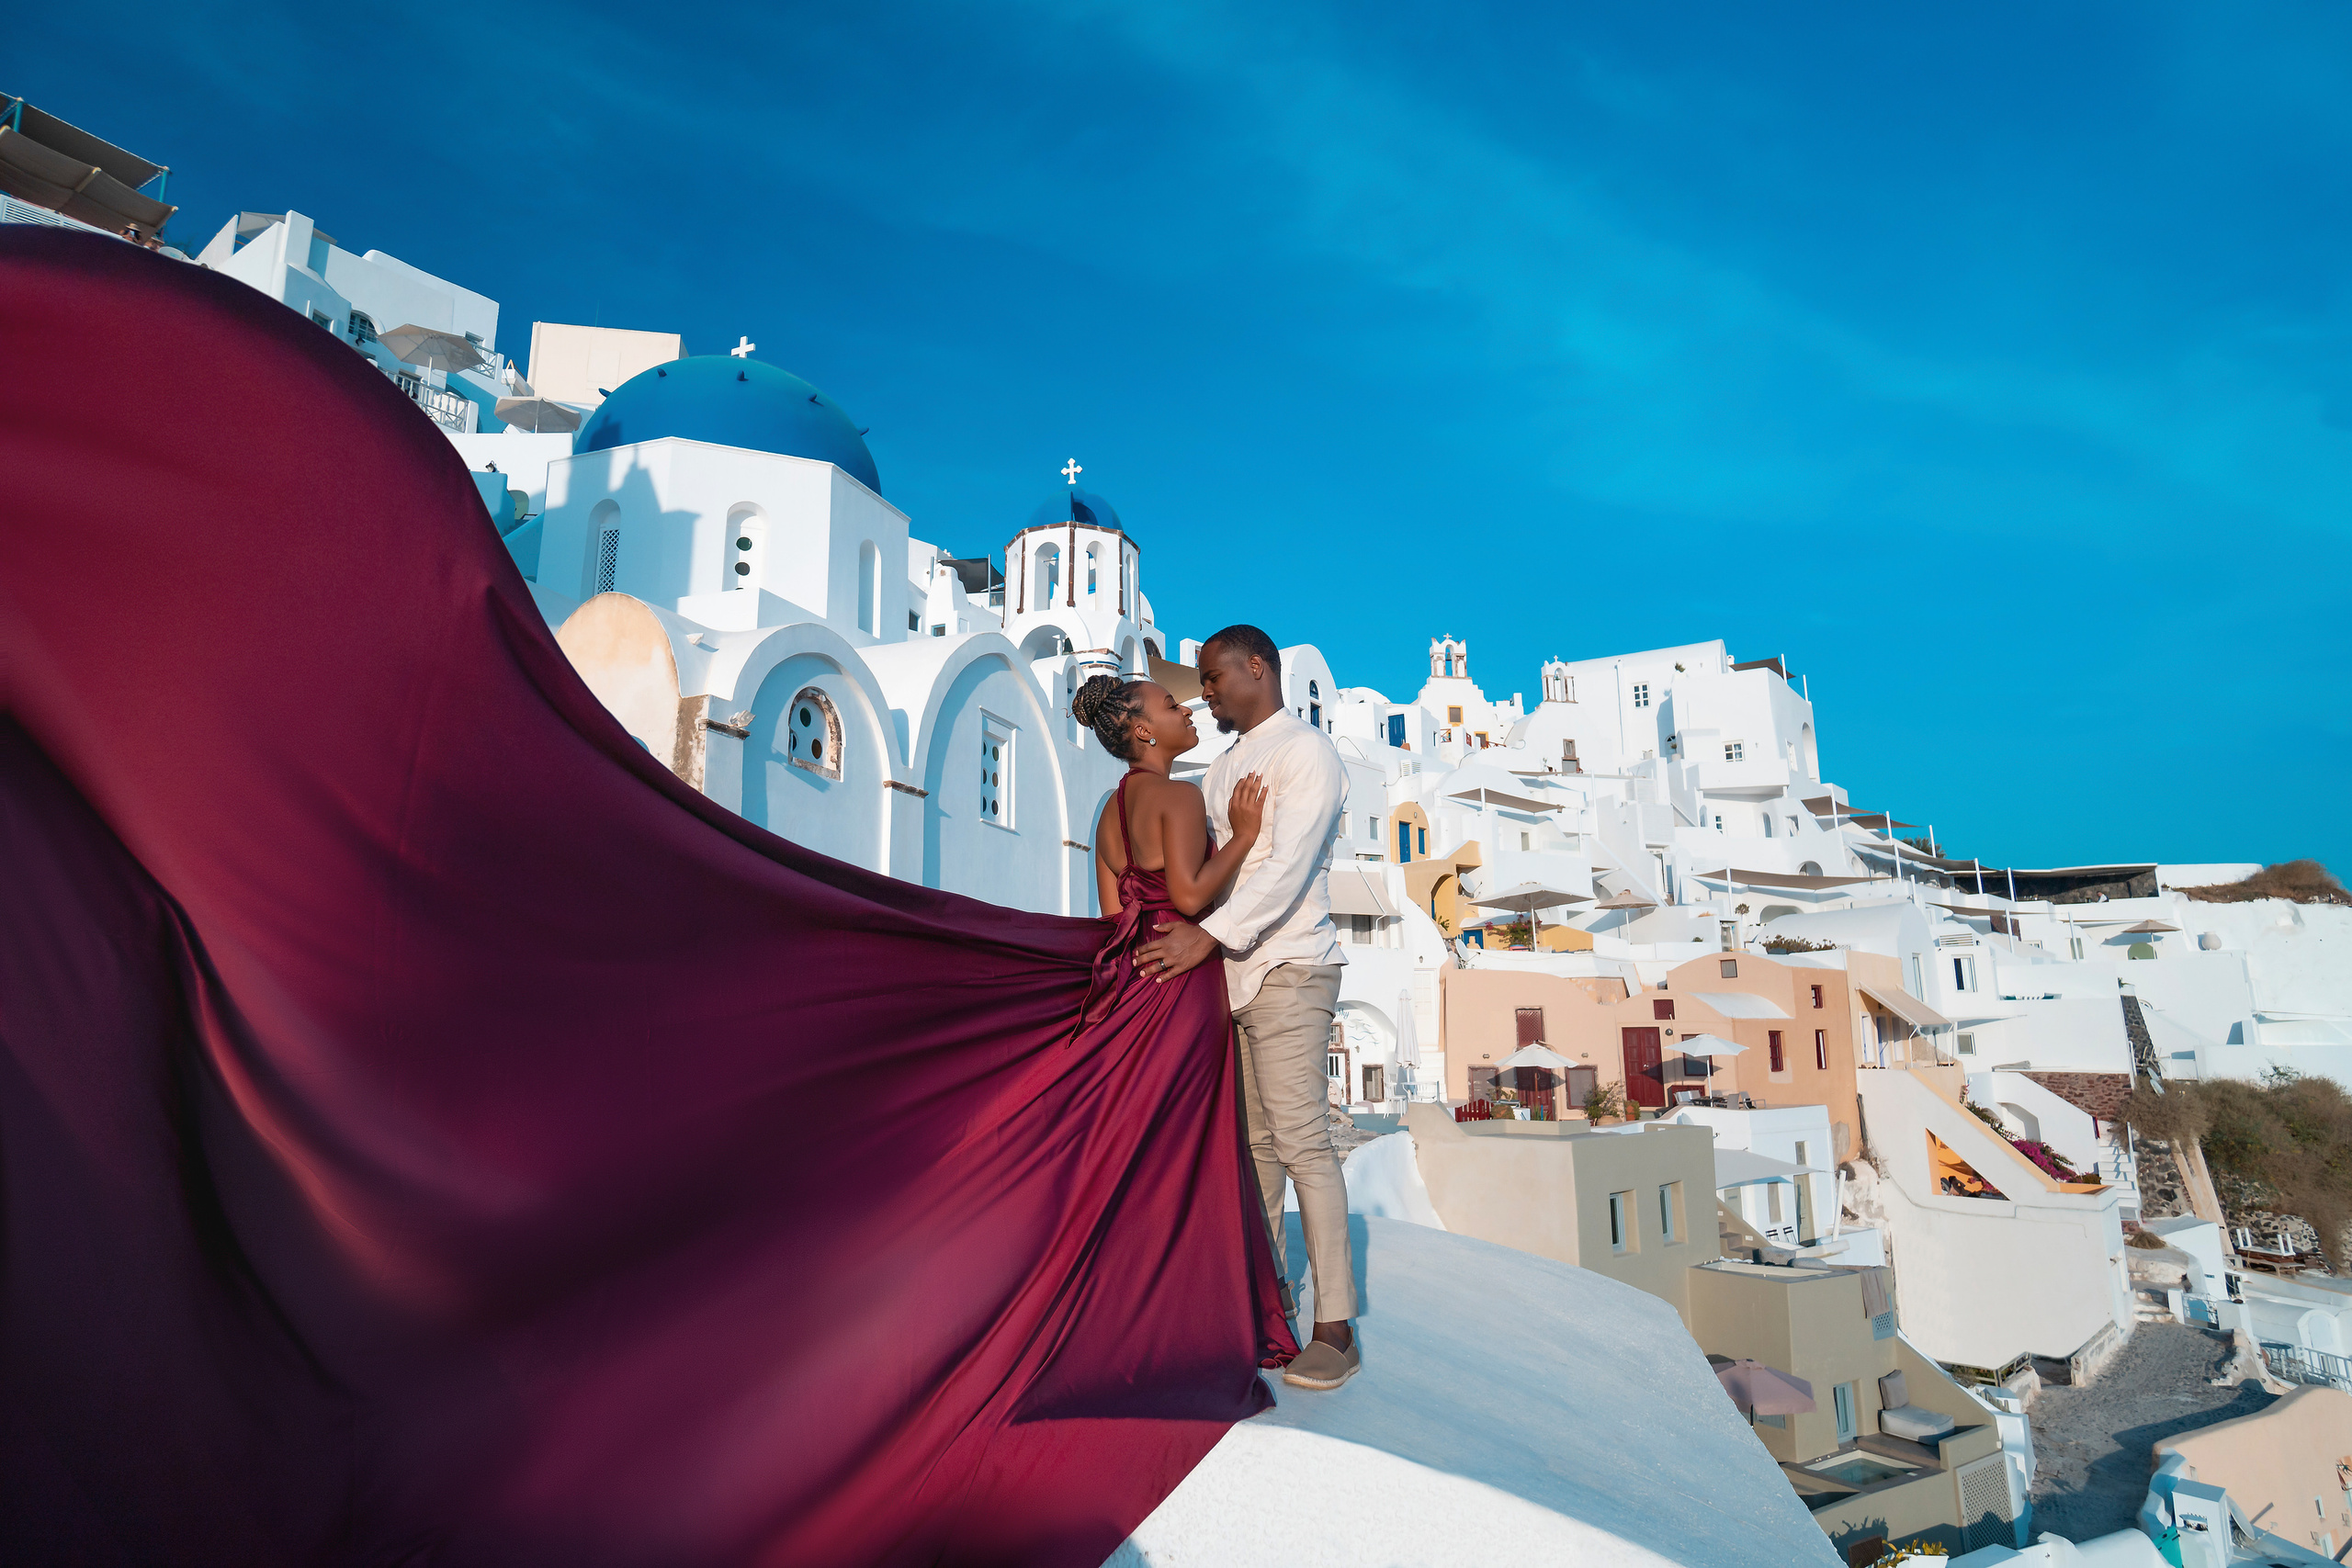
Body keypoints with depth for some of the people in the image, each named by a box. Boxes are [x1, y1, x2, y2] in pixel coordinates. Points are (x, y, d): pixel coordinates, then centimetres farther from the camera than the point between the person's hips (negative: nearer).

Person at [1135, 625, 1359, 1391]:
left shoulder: (1306, 753, -7)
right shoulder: (1222, 768, 20)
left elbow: (1287, 867, -19)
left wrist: (1208, 934, -26)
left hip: (1288, 970, -8)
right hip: (1232, 971, 8)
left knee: (1301, 1141, -8)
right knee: (1253, 1137, 11)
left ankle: (1335, 1326, 0)